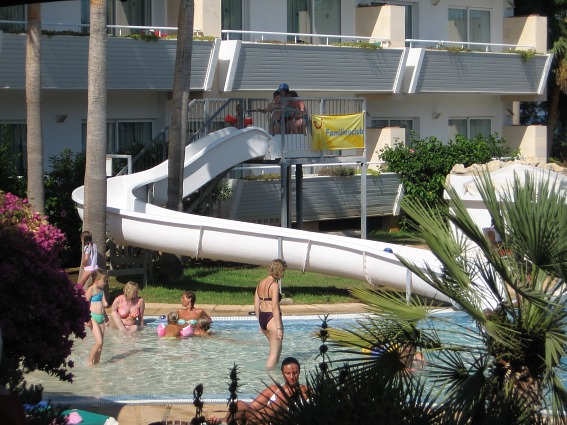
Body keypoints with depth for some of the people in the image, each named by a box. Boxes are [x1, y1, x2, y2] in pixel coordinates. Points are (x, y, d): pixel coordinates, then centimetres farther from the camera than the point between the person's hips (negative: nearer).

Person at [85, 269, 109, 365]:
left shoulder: (101, 290, 16)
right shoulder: (91, 290, -8)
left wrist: (106, 317, 26)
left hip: (101, 318, 8)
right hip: (93, 317, -8)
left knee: (101, 343, 6)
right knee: (99, 342, -14)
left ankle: (96, 362, 12)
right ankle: (89, 361, -4)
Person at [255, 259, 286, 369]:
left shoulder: (261, 283, 9)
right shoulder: (274, 285, -15)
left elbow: (256, 305, 12)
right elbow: (275, 308, -20)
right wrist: (279, 327, -17)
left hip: (262, 318, 8)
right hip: (272, 319, -8)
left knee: (277, 347, 26)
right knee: (274, 352, 2)